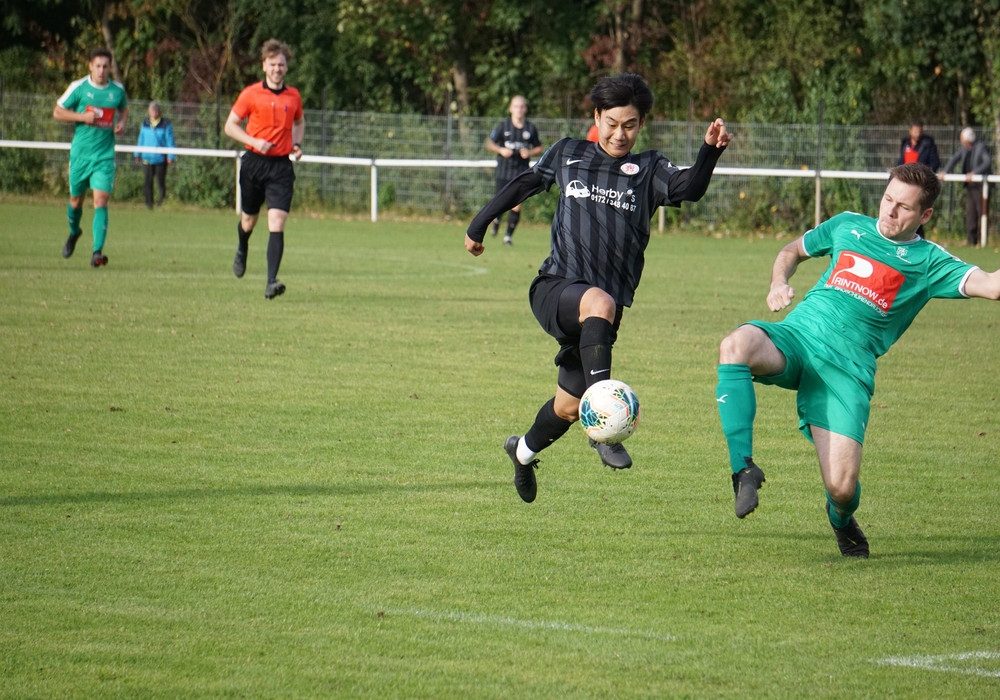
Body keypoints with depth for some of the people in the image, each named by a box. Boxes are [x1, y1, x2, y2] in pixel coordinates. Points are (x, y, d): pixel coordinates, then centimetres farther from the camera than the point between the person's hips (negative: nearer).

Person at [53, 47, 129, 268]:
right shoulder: (78, 87, -4)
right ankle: (74, 233, 45)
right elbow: (57, 112, 0)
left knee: (101, 201, -14)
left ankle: (97, 252, -18)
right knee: (76, 200, 13)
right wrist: (83, 117, -14)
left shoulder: (118, 90, 3)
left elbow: (124, 109, 24)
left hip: (105, 155, 0)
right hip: (80, 152, 0)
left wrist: (121, 122, 2)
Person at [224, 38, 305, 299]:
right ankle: (242, 251, 51)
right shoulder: (251, 94, -3)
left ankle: (271, 282, -19)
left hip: (281, 165, 1)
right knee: (249, 220, 14)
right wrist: (254, 141, -15)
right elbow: (230, 126, 0)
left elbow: (299, 122, 25)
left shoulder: (293, 96, 6)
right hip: (254, 163, 0)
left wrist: (297, 144, 6)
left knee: (277, 223, -14)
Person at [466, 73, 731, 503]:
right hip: (554, 289, -2)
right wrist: (479, 225, 30)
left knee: (569, 406, 10)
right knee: (599, 302, -38)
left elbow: (688, 188, -15)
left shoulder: (648, 170, 4)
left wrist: (710, 150, -33)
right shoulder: (568, 155, 9)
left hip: (602, 310, 2)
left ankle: (524, 451, 44)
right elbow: (524, 184, 23)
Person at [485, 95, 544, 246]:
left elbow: (539, 148, 13)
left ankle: (509, 235, 7)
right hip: (504, 170, 0)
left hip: (522, 171, 0)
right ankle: (496, 220, 35)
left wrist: (529, 153, -8)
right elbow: (489, 144, 6)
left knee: (516, 206, -7)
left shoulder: (531, 129, 3)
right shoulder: (503, 126, 0)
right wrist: (501, 150, -13)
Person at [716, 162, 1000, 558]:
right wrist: (779, 283, 12)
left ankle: (842, 519, 29)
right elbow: (793, 251, 33)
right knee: (736, 345, -35)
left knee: (842, 488, -14)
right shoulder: (848, 226, 18)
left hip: (847, 369, -2)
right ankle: (743, 468, -27)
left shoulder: (928, 261, 8)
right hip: (796, 336, 2)